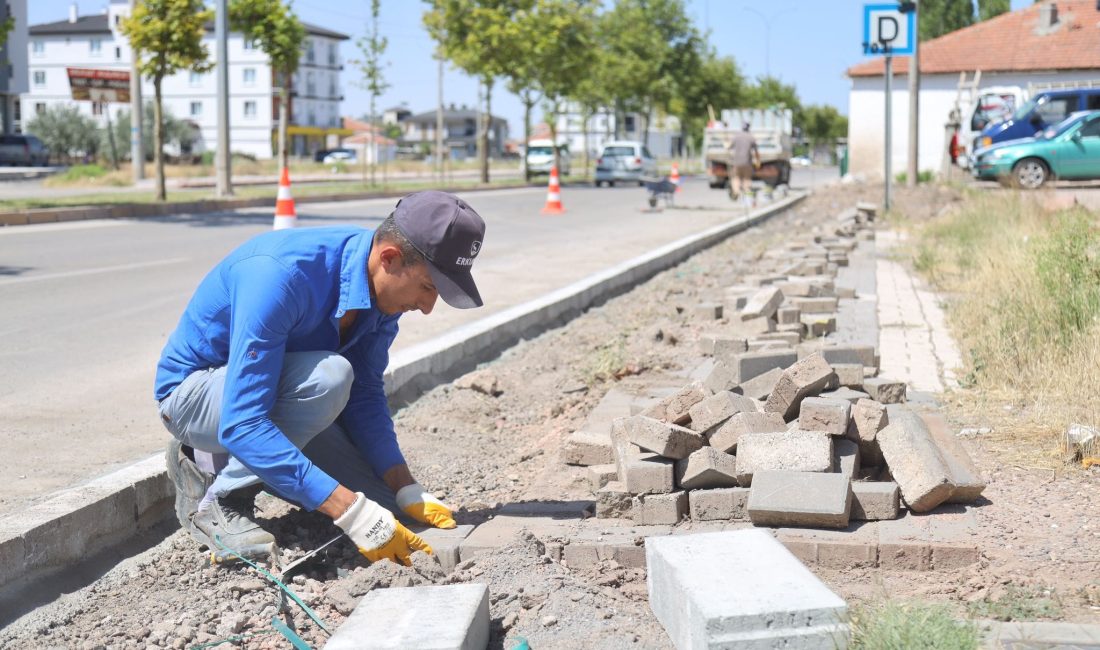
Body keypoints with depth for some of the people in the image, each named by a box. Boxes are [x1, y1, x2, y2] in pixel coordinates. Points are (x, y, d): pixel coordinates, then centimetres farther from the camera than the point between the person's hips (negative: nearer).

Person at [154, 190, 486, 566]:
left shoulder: (386, 284, -11)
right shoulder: (282, 274, -35)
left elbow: (364, 394, -2)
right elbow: (241, 423, -40)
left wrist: (408, 493, -15)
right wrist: (352, 512, -43)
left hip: (274, 394, 8)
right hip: (193, 393, -7)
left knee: (389, 512, -2)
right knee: (327, 376, -35)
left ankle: (217, 460, 13)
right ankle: (219, 499, -15)